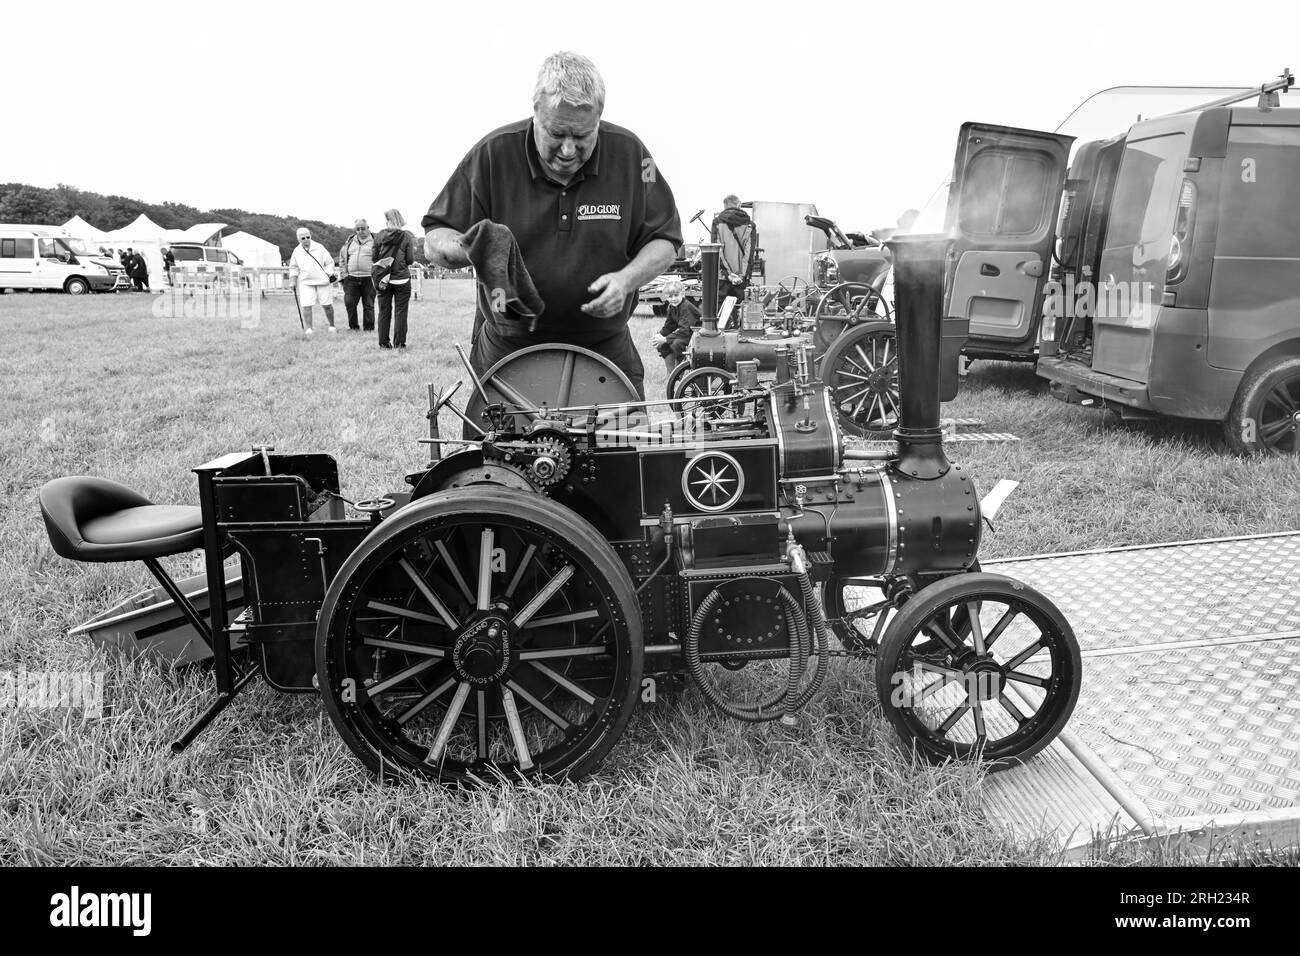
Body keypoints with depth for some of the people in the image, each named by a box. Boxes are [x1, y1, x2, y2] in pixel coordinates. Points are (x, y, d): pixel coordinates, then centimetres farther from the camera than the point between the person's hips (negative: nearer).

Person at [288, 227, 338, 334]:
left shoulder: (319, 248, 1)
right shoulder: (297, 251, 8)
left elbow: (330, 262, 3)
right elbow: (293, 268, 15)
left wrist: (328, 275, -8)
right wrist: (293, 282, 5)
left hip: (322, 281, -1)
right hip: (306, 283, 1)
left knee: (327, 305, 1)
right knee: (306, 306, -10)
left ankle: (332, 326, 18)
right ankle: (308, 328, -7)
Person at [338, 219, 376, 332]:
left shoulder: (374, 241, -1)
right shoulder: (350, 241, 13)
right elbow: (342, 256, 22)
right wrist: (345, 271, 13)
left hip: (368, 279, -4)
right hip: (351, 278, 4)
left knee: (368, 305, 2)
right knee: (349, 302, -2)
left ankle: (369, 328, 11)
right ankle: (353, 326, 10)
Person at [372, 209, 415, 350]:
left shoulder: (380, 235, -1)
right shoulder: (406, 236, -6)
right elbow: (410, 259, -7)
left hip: (383, 279, 2)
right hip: (401, 279, -2)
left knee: (384, 311, 10)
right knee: (400, 311, 4)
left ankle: (383, 342, 13)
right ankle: (399, 343, 4)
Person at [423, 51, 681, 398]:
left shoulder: (629, 153, -4)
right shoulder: (493, 154, -7)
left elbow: (664, 241, 3)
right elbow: (433, 237, -1)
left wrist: (626, 279, -17)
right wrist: (465, 248, -25)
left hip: (606, 348, 1)